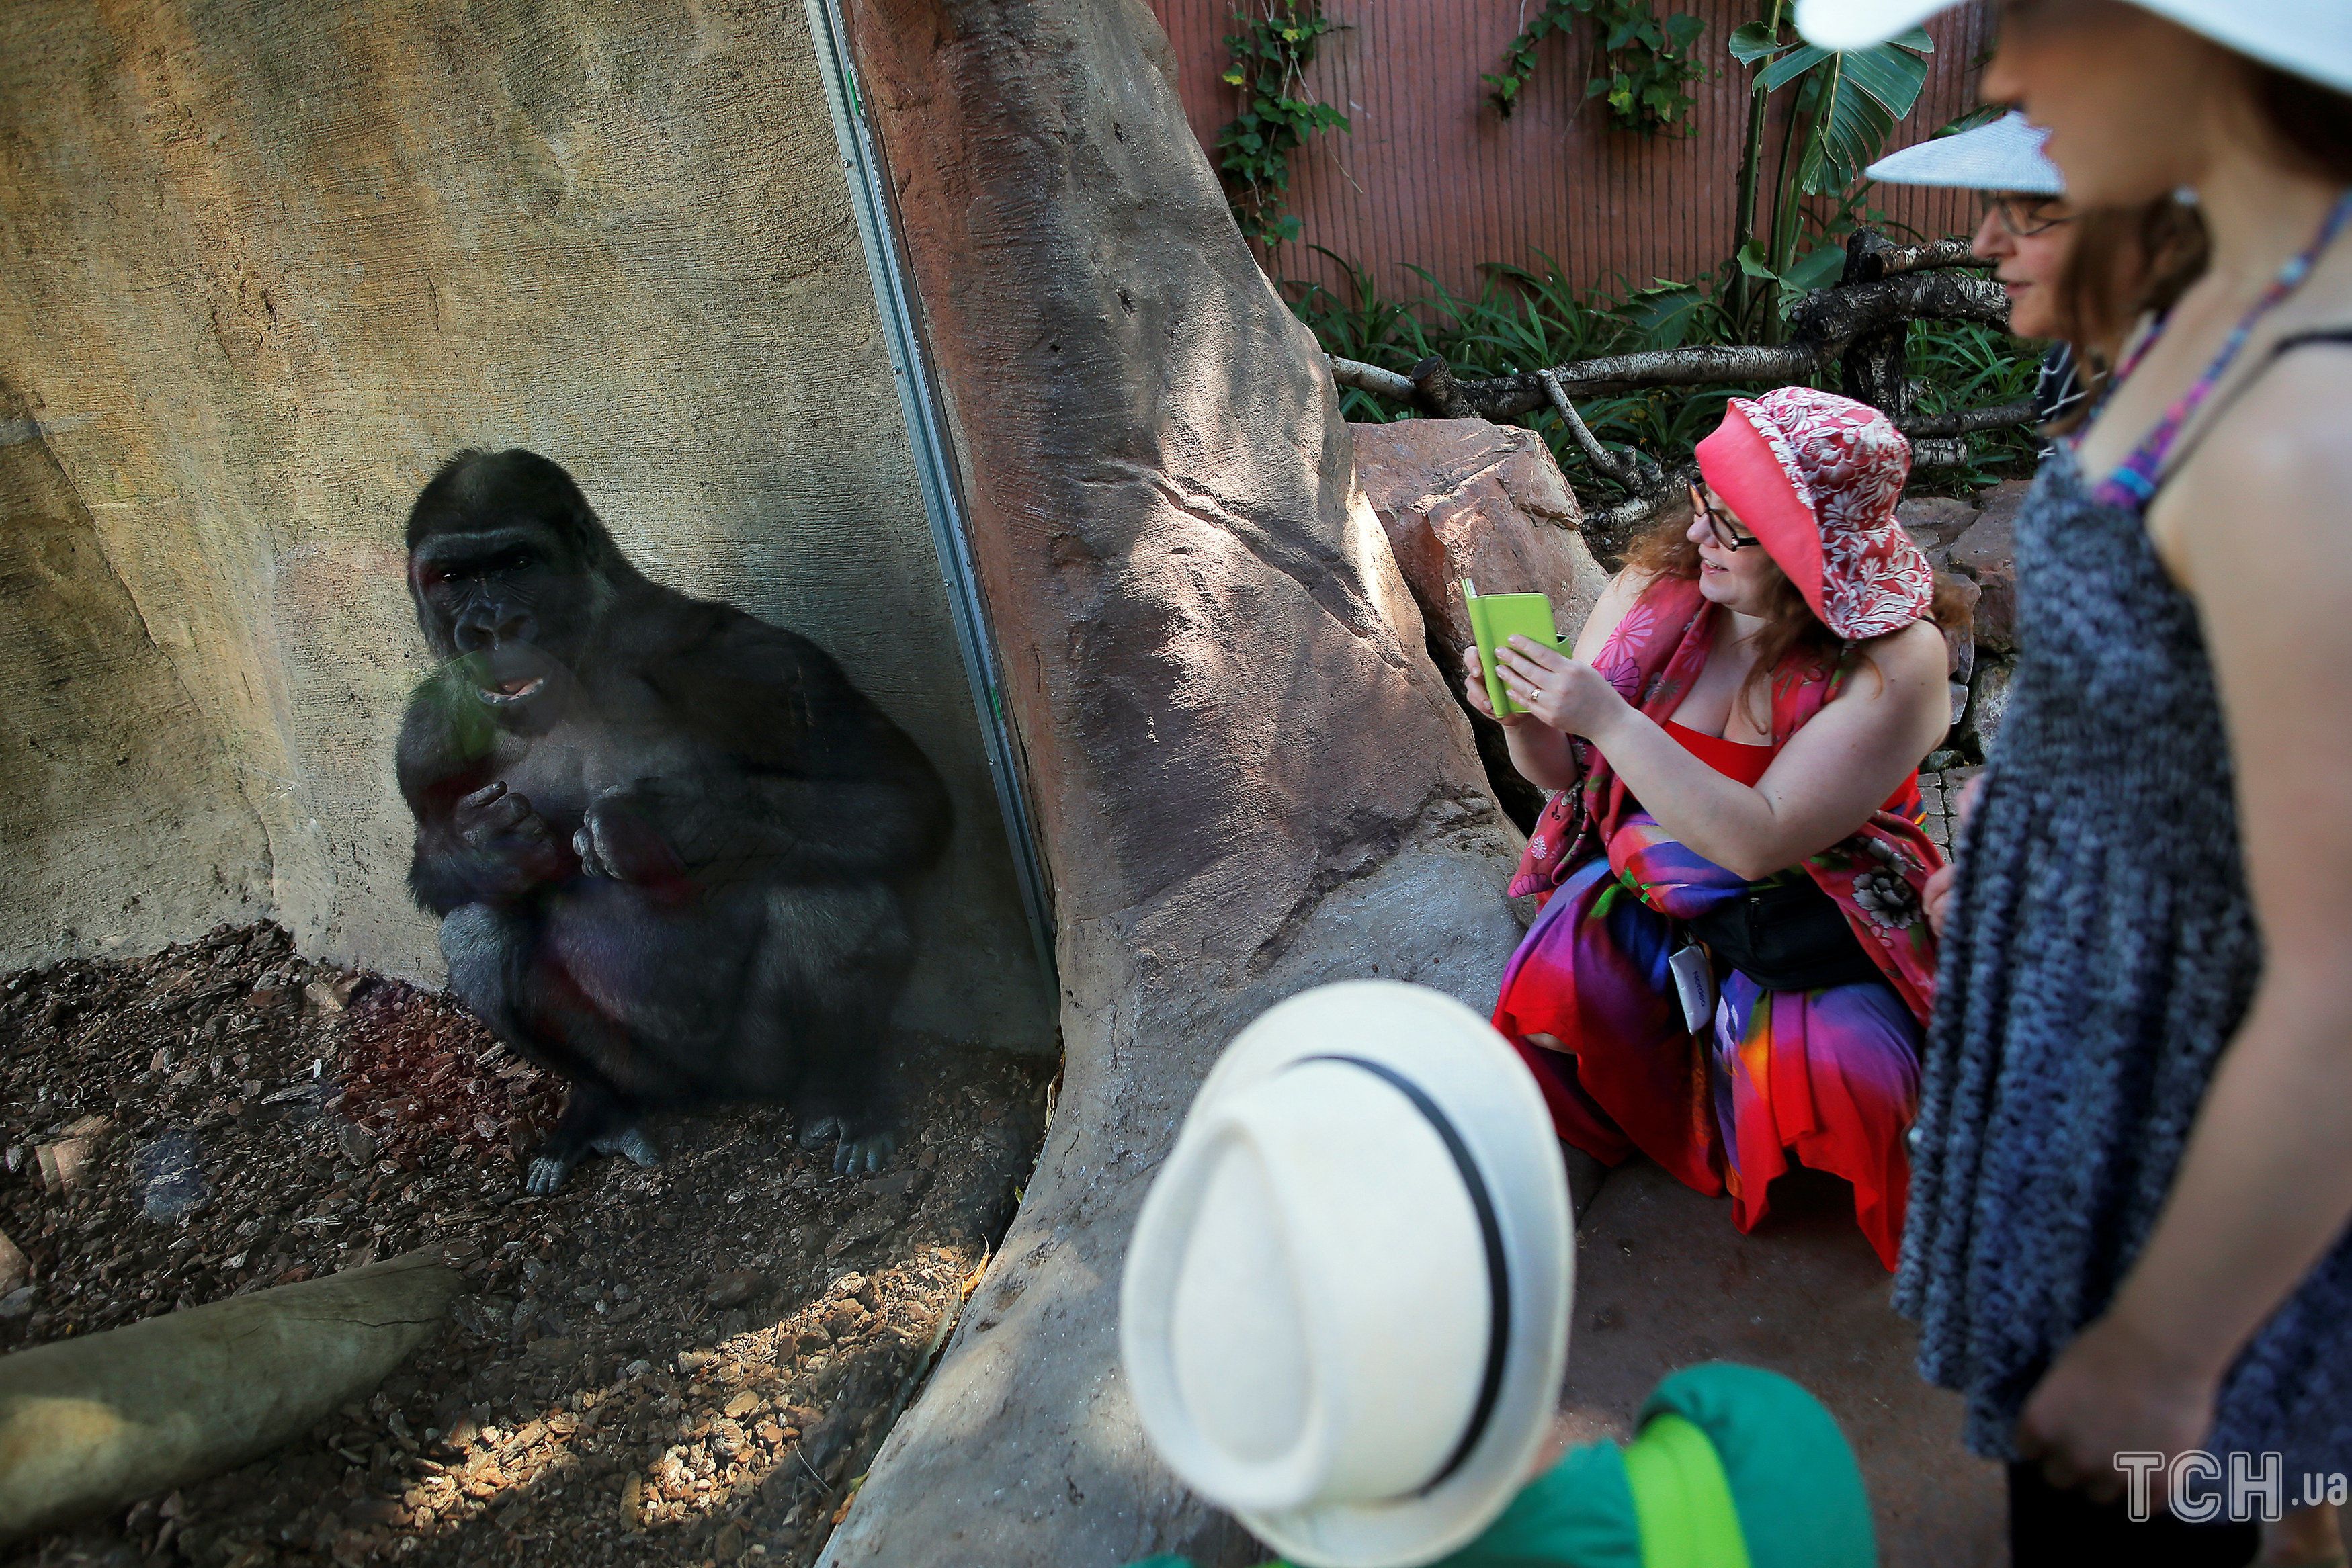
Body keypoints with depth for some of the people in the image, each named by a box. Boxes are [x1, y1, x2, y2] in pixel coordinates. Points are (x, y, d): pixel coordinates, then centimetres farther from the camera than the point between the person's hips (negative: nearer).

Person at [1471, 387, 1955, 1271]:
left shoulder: (1895, 661, -20)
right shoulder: (1656, 585, -8)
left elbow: (1760, 841, -28)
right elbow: (1563, 771, 1)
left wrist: (1608, 718, -32)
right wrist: (1523, 717, -23)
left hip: (1806, 917, -3)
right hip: (1645, 886, 3)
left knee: (1829, 1073, -28)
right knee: (1553, 991, -24)